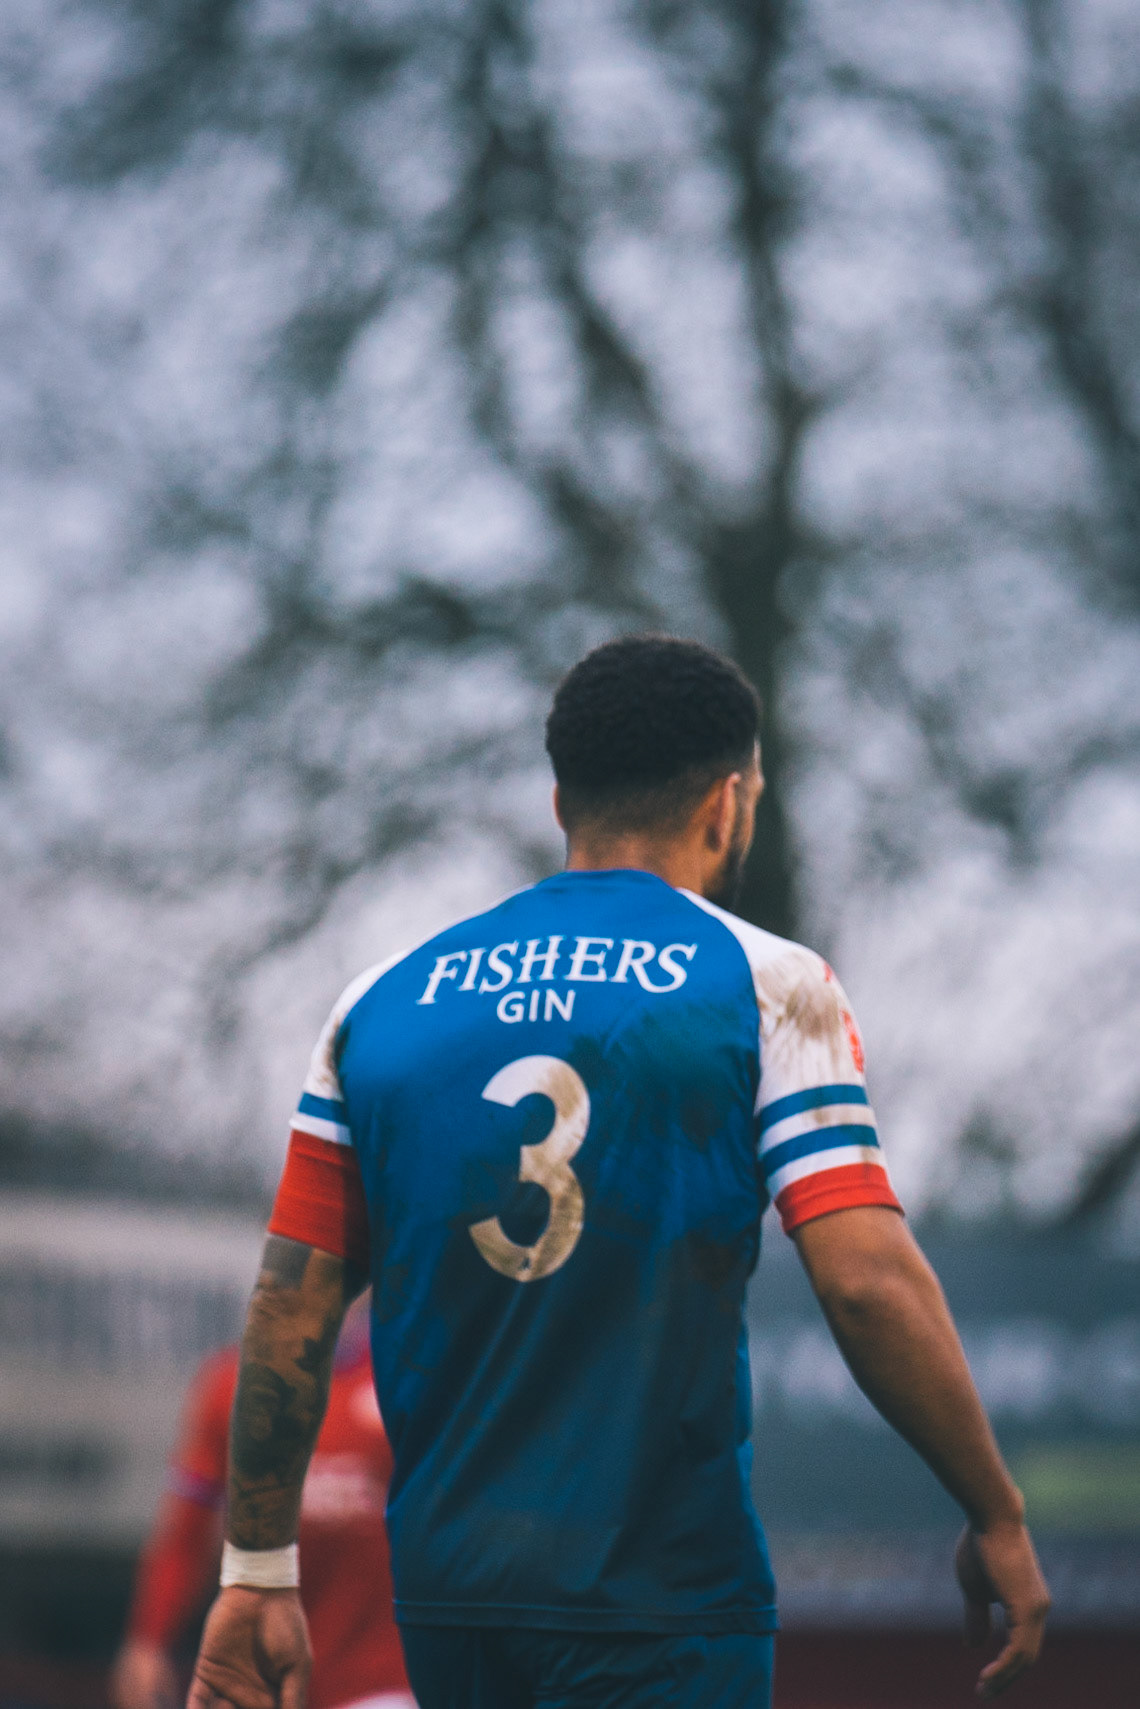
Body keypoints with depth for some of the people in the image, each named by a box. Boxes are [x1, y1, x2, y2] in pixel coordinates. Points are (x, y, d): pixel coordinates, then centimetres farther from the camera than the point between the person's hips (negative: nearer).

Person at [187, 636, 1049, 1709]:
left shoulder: (383, 1000, 9)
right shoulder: (766, 985, -3)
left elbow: (290, 1313, 7)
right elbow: (868, 1283, -11)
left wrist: (258, 1575, 12)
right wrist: (996, 1517, -1)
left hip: (442, 1595, 5)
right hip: (663, 1605, -5)